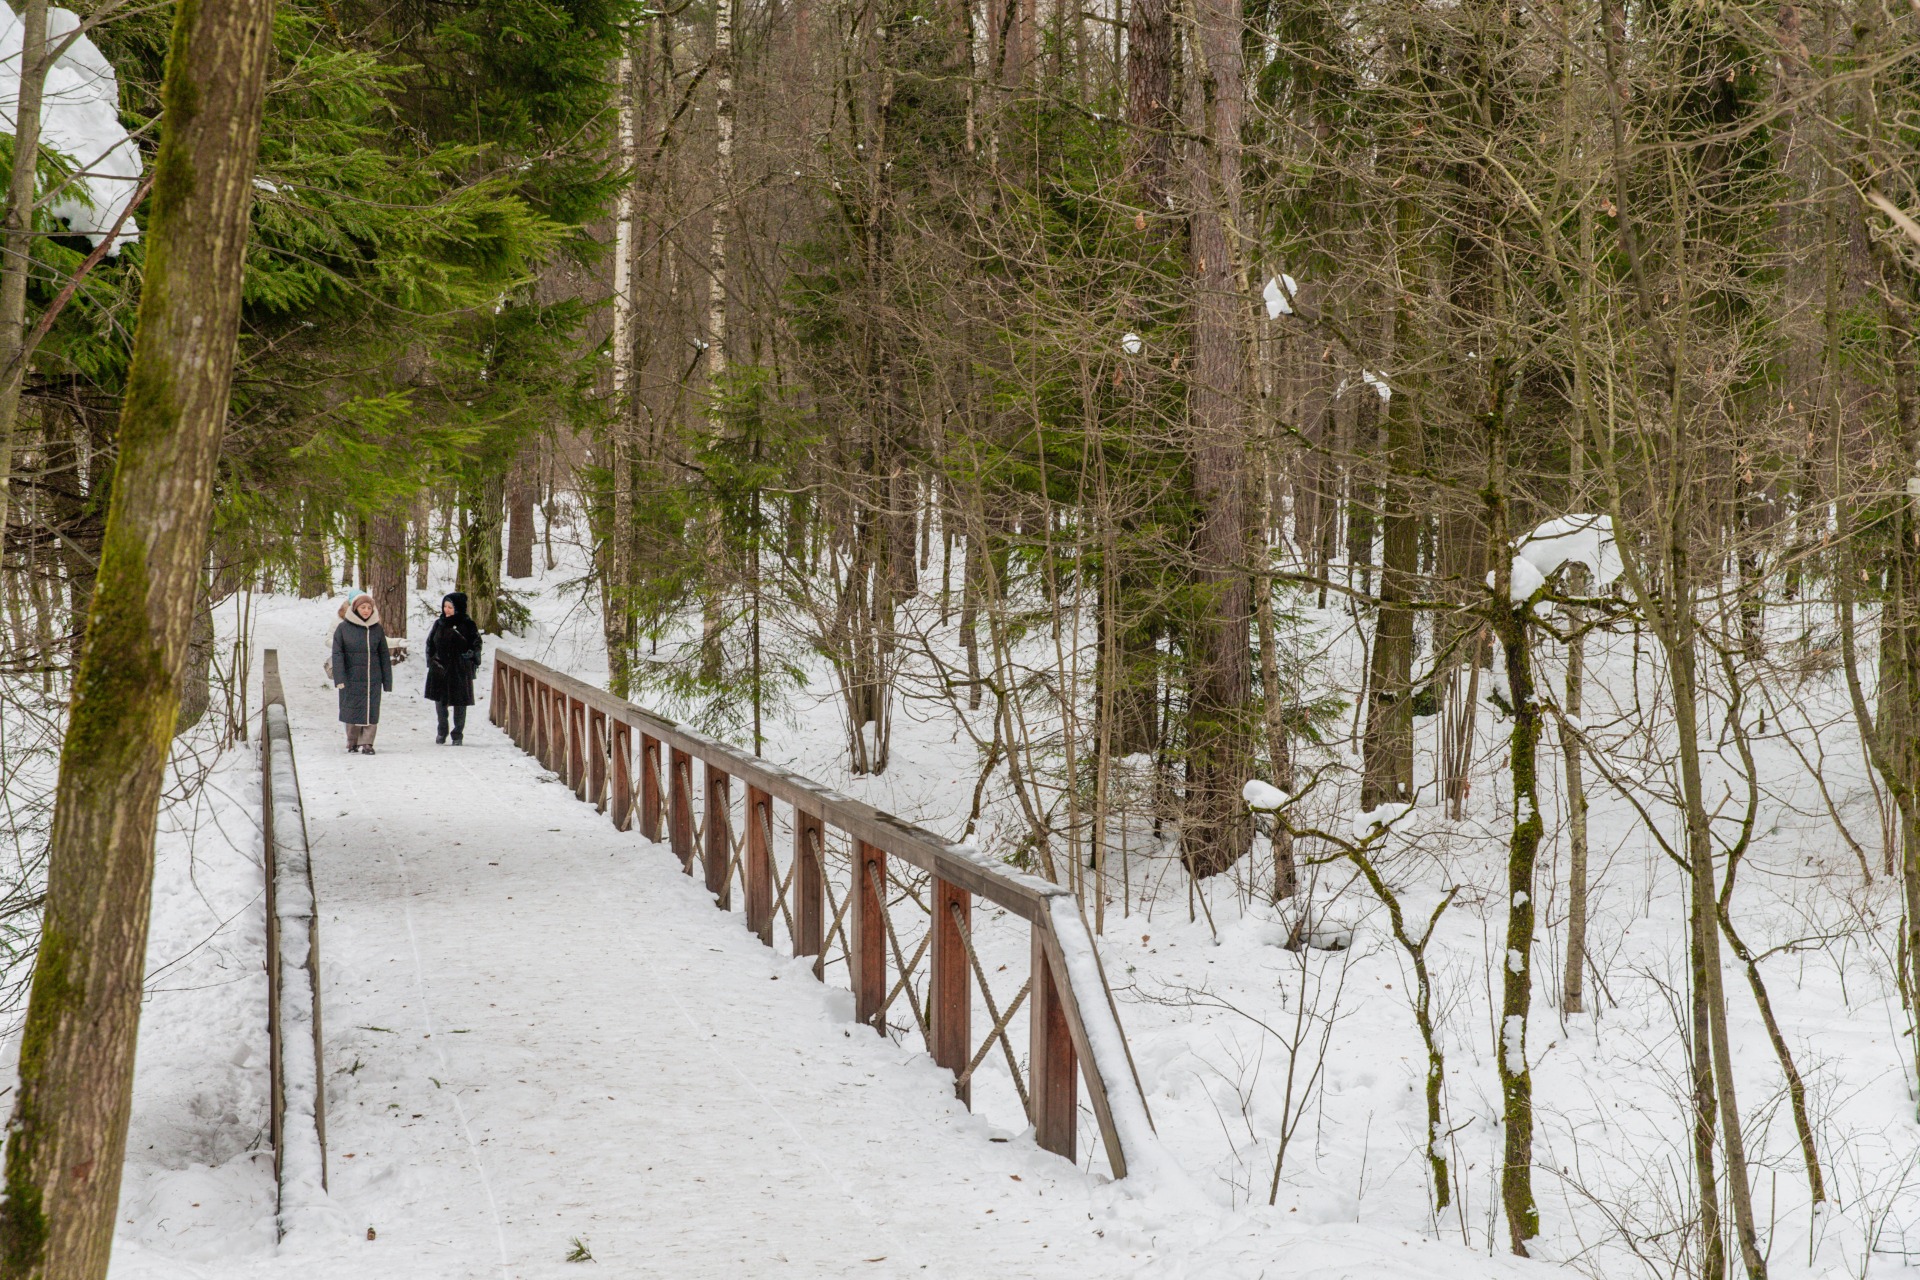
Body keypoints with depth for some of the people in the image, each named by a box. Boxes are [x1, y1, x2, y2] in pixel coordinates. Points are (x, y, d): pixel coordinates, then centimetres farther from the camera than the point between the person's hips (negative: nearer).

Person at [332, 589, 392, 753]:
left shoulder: (377, 629, 6)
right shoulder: (343, 628, -1)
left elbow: (384, 656, 10)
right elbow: (337, 654, -4)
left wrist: (387, 681, 8)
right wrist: (339, 678, -14)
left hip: (372, 679, 1)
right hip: (351, 677, -1)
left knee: (370, 712, -4)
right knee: (352, 710, 4)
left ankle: (366, 743, 0)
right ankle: (352, 742, 18)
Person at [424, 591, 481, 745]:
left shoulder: (467, 625, -5)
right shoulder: (439, 623, 5)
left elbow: (476, 645, 0)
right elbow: (430, 644, 14)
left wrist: (473, 663, -5)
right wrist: (431, 661, 6)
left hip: (460, 670, -3)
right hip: (440, 669, 4)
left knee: (459, 703, 2)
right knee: (440, 701, 9)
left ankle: (458, 735, 13)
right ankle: (442, 731, 25)